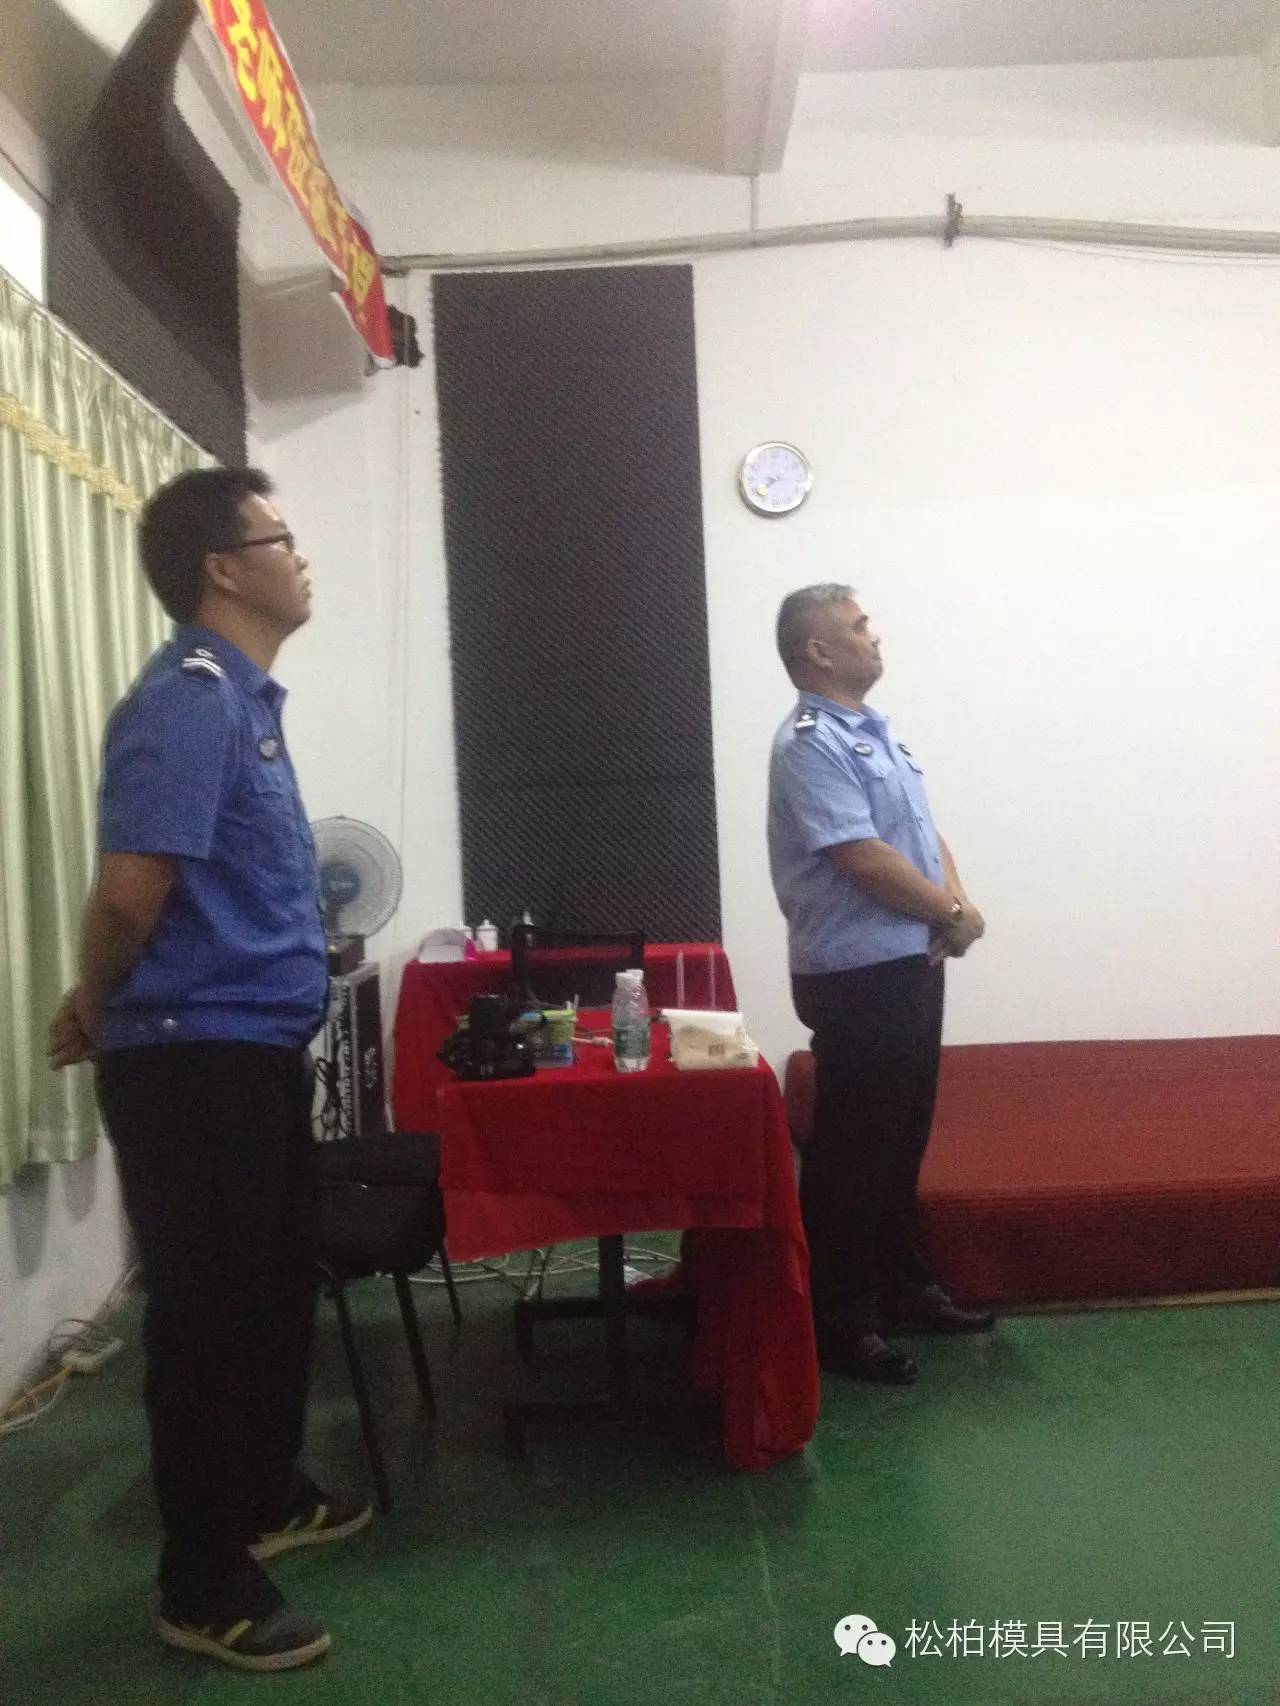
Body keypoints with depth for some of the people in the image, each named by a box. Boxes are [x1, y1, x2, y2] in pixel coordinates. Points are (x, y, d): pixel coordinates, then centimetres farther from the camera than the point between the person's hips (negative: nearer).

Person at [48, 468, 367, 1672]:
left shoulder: (244, 696, 14)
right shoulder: (188, 699, -18)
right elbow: (129, 890, -23)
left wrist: (101, 1007, 17)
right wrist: (97, 1015, -5)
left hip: (256, 1050, 9)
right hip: (194, 1060, -9)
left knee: (279, 1286, 20)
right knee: (210, 1314, 3)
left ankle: (267, 1498, 40)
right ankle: (203, 1585, 20)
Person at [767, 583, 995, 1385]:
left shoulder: (878, 731, 15)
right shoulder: (810, 743, -15)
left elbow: (926, 833, 16)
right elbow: (866, 859, -22)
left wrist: (956, 904, -3)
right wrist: (953, 912, -9)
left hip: (913, 964, 9)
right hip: (857, 978, -9)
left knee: (904, 1138, 18)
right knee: (853, 1147, 0)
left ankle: (903, 1286, 32)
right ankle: (838, 1319, 12)